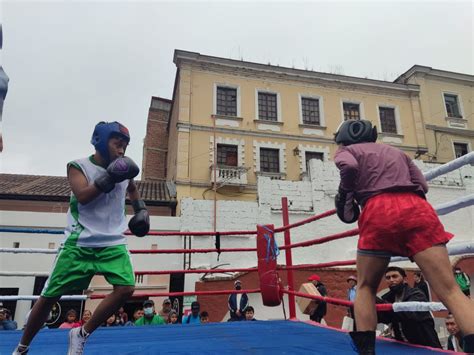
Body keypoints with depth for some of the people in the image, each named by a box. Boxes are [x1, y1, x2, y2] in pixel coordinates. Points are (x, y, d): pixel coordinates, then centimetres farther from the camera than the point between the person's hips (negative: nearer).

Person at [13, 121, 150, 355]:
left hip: (113, 243, 3)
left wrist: (141, 209, 18)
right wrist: (109, 177, -28)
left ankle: (81, 335, 3)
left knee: (126, 288, -16)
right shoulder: (78, 166, -4)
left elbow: (132, 189, 30)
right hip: (79, 243, -3)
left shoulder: (124, 168, 8)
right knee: (50, 296, 6)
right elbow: (83, 196, -21)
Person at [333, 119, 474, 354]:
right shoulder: (396, 151, 33)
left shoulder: (346, 151, 19)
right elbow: (422, 186, 22)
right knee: (450, 291, -4)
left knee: (365, 287, 14)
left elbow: (350, 167, -7)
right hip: (418, 209, 4)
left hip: (379, 212, -3)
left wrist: (344, 195, 8)